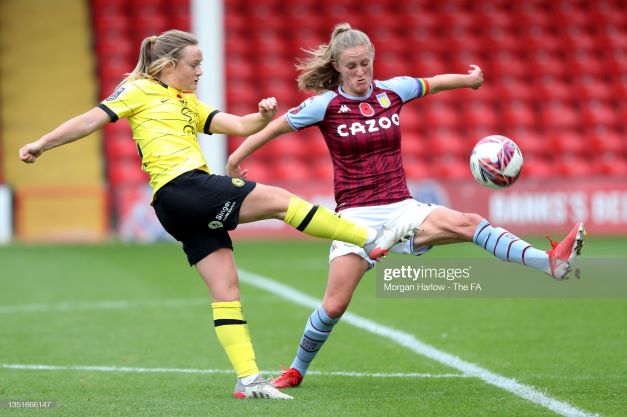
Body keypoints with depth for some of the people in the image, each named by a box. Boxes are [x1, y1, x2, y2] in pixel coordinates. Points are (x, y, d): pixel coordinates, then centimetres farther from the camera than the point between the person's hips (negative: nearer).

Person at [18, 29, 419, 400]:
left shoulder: (190, 104, 27)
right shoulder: (140, 91, 5)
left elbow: (240, 125, 19)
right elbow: (92, 119, 1)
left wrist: (264, 116, -2)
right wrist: (41, 144, -5)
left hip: (194, 206, 8)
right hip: (180, 187, -8)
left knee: (225, 287, 2)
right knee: (279, 199, -10)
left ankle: (248, 379, -1)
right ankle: (372, 239, -6)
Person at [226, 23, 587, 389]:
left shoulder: (393, 92, 4)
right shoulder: (326, 105, -4)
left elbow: (433, 84, 23)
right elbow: (279, 125, 6)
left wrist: (471, 80, 34)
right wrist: (237, 157, 7)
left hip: (401, 209, 2)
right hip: (357, 217, -2)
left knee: (468, 224, -23)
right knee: (334, 307, -9)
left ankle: (551, 263, -36)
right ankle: (297, 370, 15)